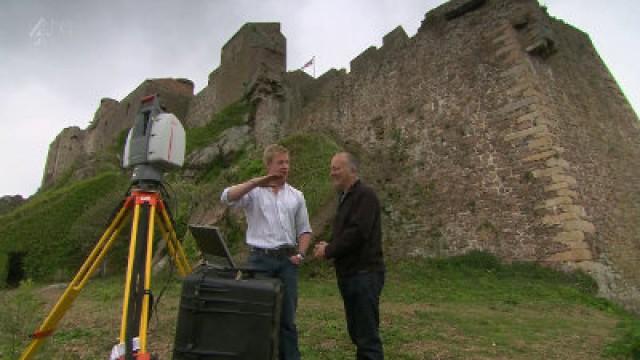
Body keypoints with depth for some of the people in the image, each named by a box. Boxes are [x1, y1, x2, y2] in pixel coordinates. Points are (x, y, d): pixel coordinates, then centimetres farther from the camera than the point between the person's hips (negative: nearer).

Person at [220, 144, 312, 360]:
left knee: (287, 316, 9)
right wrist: (257, 182, -24)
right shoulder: (253, 192, 1)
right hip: (260, 258, -2)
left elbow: (304, 230, 13)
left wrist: (300, 254, -1)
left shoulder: (296, 196, 10)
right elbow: (227, 197, -18)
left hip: (287, 260, 3)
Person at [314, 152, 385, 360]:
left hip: (364, 274, -9)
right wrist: (328, 246, 2)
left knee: (367, 334, -2)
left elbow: (357, 233, -24)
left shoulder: (365, 195, -13)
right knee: (356, 331, 18)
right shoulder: (345, 196, 16)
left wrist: (329, 251, -13)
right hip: (349, 273, 9)